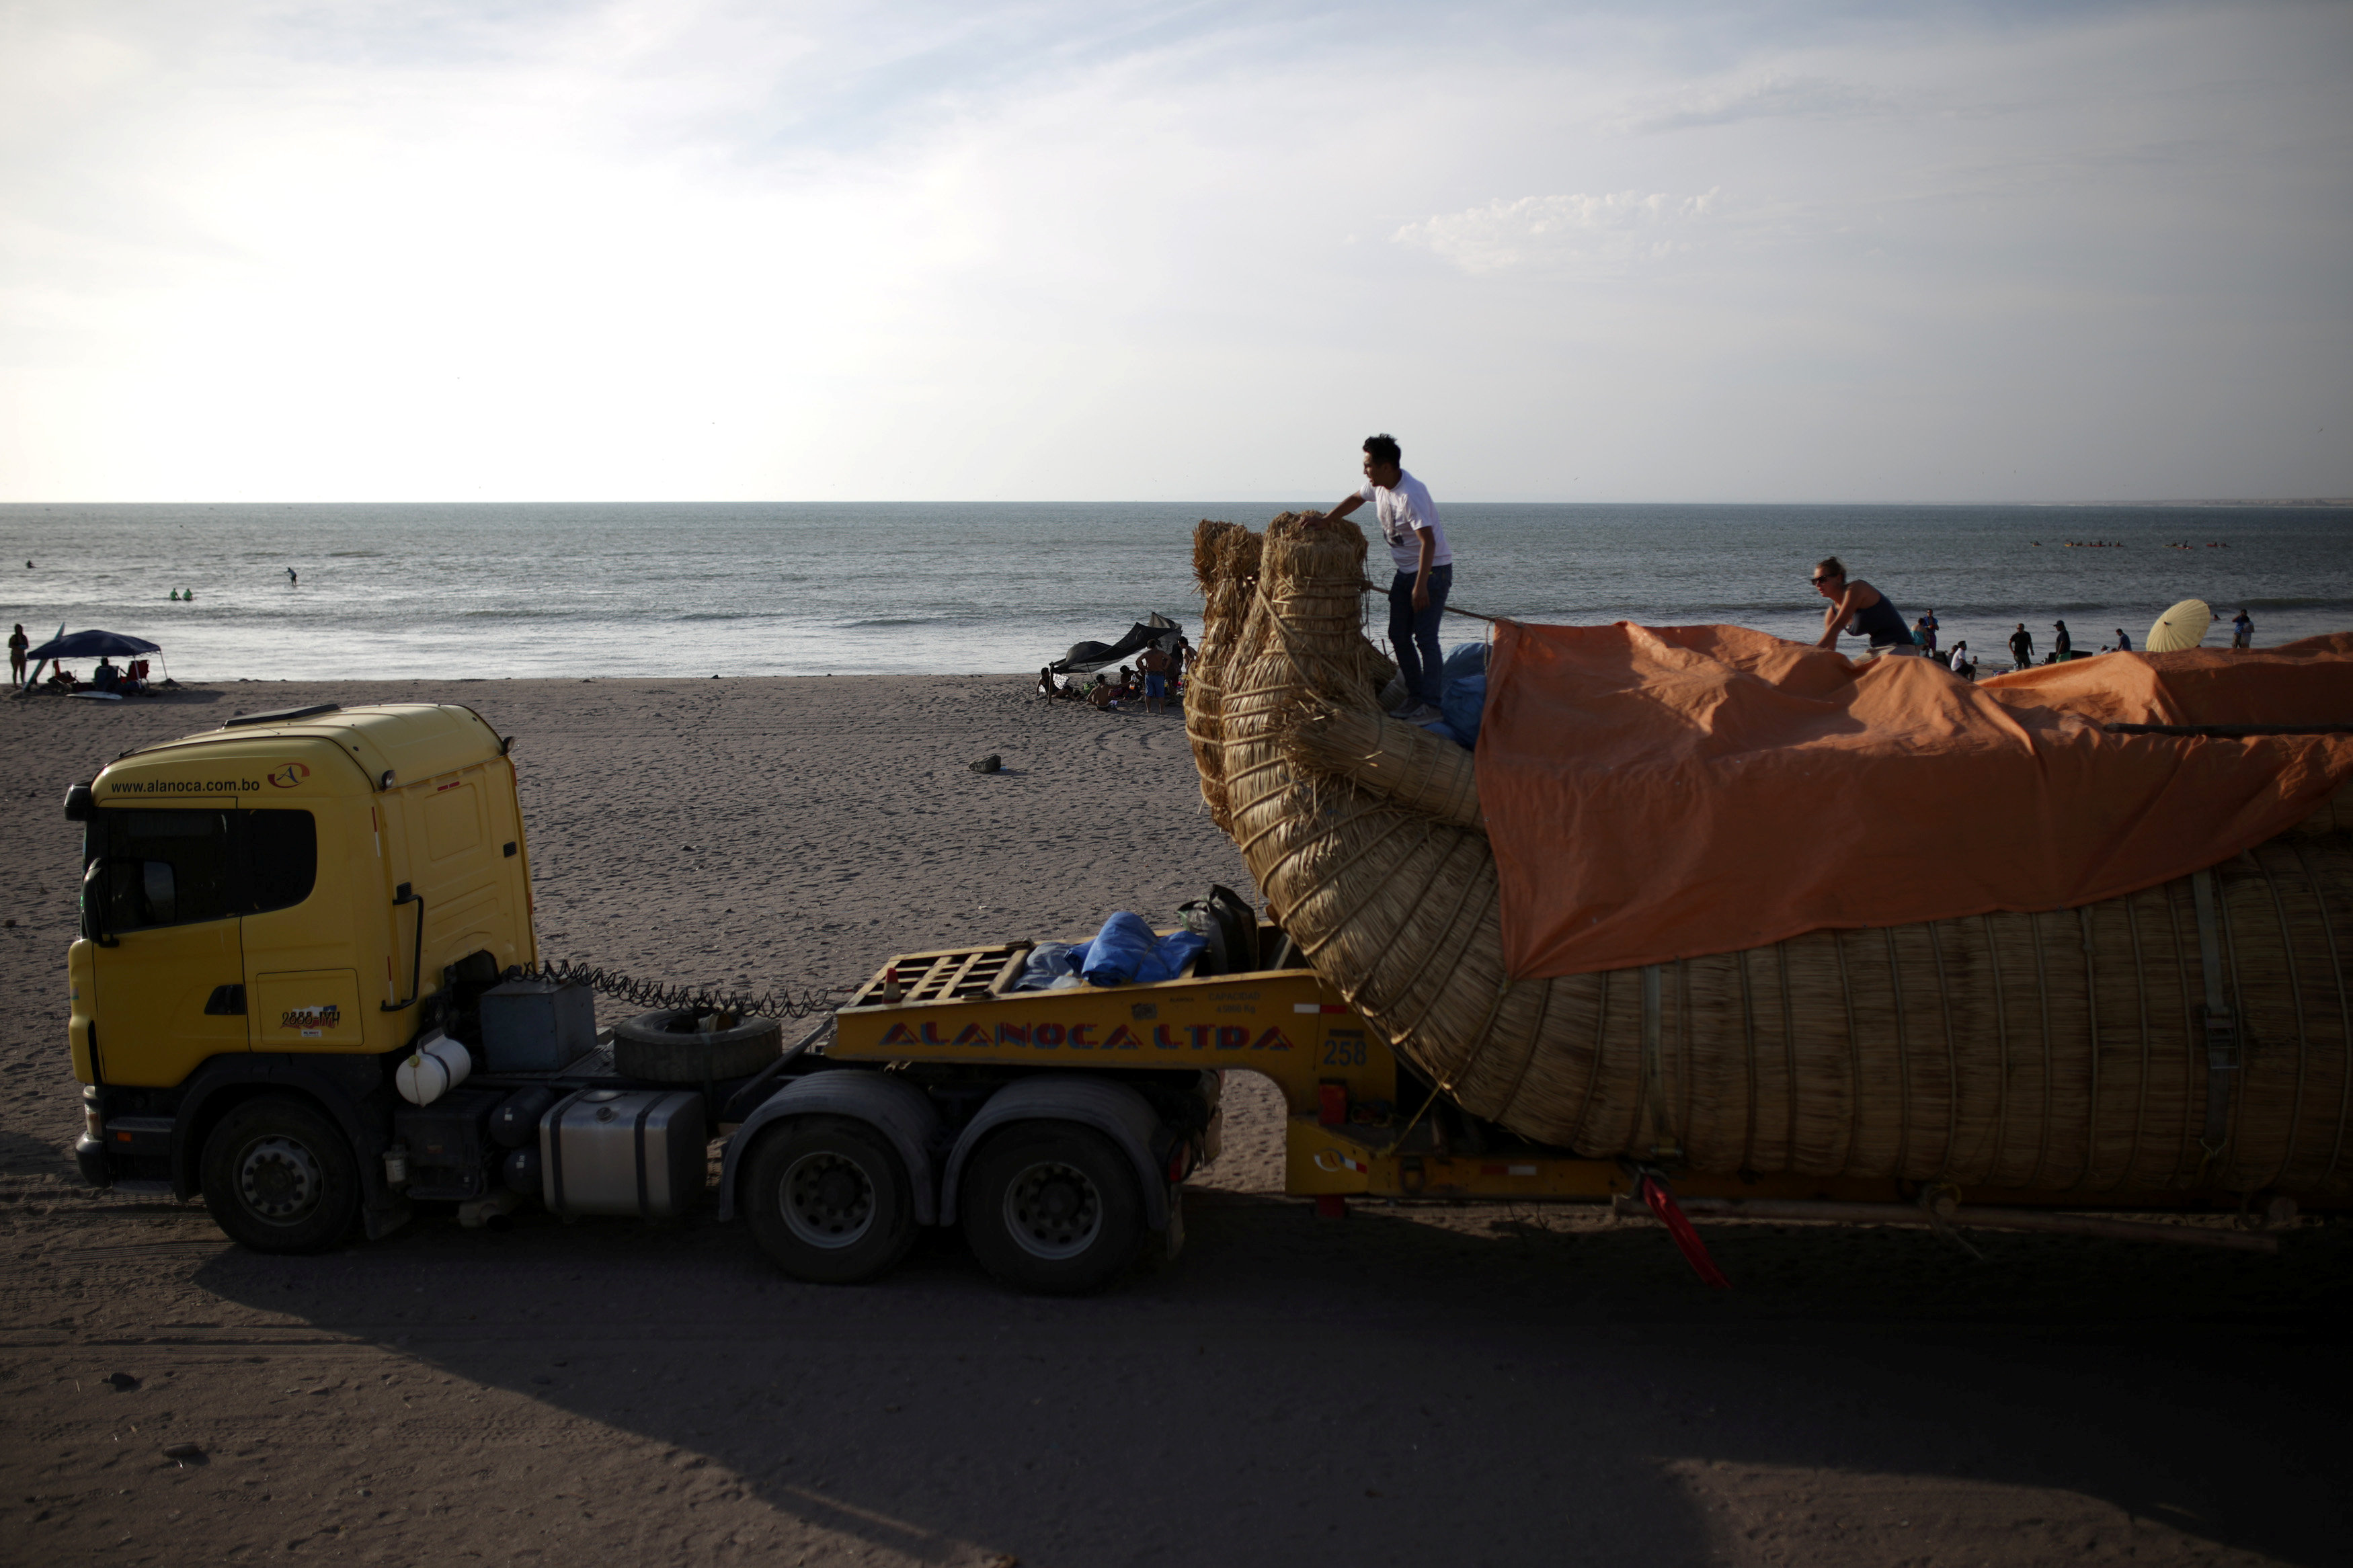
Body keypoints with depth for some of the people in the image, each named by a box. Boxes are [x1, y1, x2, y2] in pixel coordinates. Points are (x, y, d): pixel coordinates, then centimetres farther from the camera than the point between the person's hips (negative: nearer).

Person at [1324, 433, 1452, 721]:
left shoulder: (1411, 495, -28)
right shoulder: (1377, 484, 0)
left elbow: (1428, 541, -33)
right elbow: (1355, 500, 22)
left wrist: (1421, 585, -38)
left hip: (1433, 570, -9)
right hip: (1405, 570, 9)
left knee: (1425, 637, -13)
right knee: (1398, 636, 10)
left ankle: (1432, 704, -10)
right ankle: (1415, 696, 18)